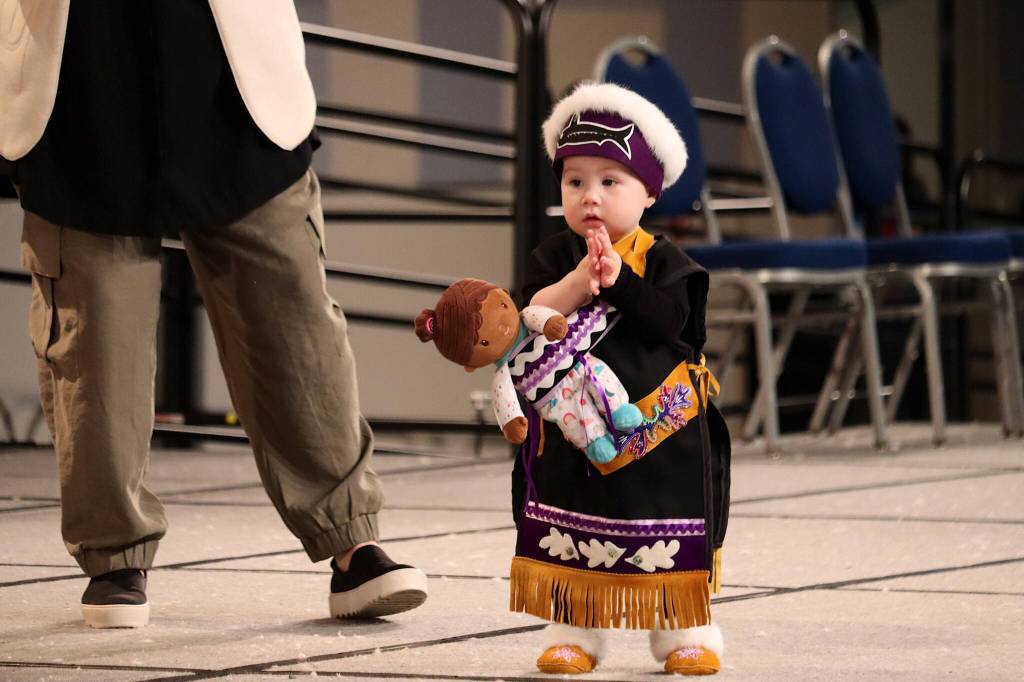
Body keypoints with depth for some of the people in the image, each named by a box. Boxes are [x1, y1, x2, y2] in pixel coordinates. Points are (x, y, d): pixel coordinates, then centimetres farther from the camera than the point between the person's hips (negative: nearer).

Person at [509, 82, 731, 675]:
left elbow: (672, 318, -17)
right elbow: (531, 316, -13)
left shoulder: (663, 260, -2)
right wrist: (577, 283, -27)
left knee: (669, 541, 6)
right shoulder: (555, 258, 1)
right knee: (569, 537, 4)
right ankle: (574, 628, 13)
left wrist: (618, 282, -24)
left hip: (659, 429, -1)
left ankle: (684, 630, 17)